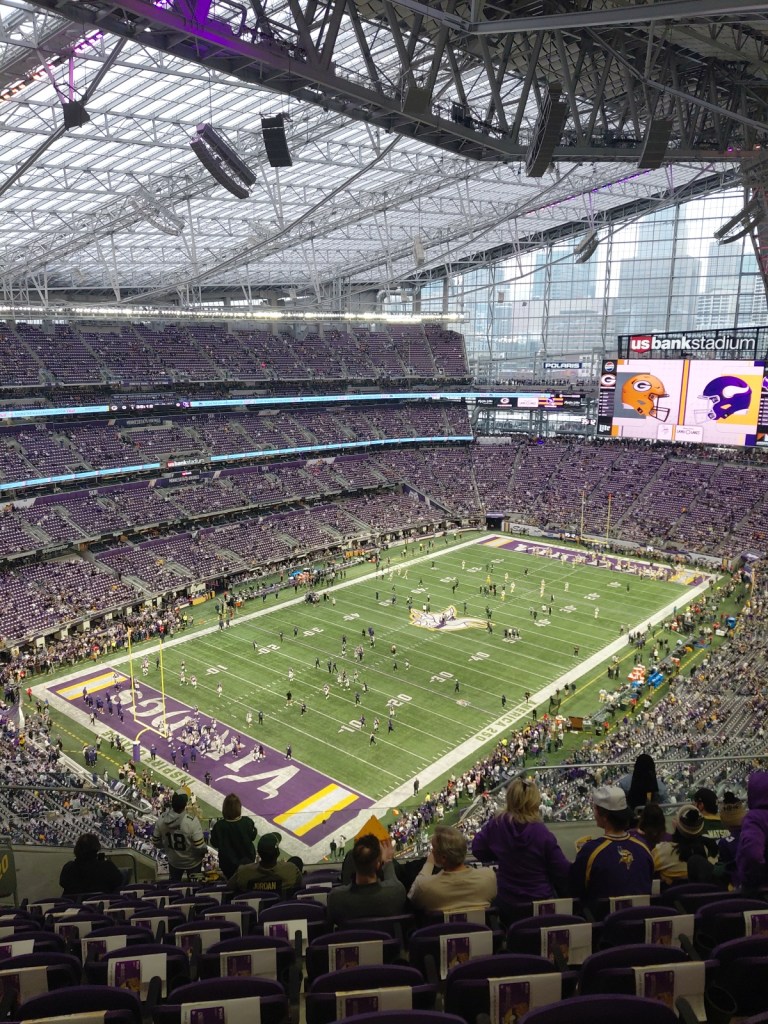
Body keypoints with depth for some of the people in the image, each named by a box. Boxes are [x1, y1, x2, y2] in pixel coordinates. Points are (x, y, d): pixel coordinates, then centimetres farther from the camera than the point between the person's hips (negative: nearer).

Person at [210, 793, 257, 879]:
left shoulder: (219, 826, -26)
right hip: (247, 860, 1)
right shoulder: (247, 822, -23)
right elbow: (252, 837, -5)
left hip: (227, 864, -1)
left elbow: (214, 844, -10)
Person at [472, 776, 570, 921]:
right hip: (541, 903, -3)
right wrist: (566, 895, 6)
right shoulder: (542, 834, -20)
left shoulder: (496, 825, -12)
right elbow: (562, 872, -11)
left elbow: (478, 850, 3)